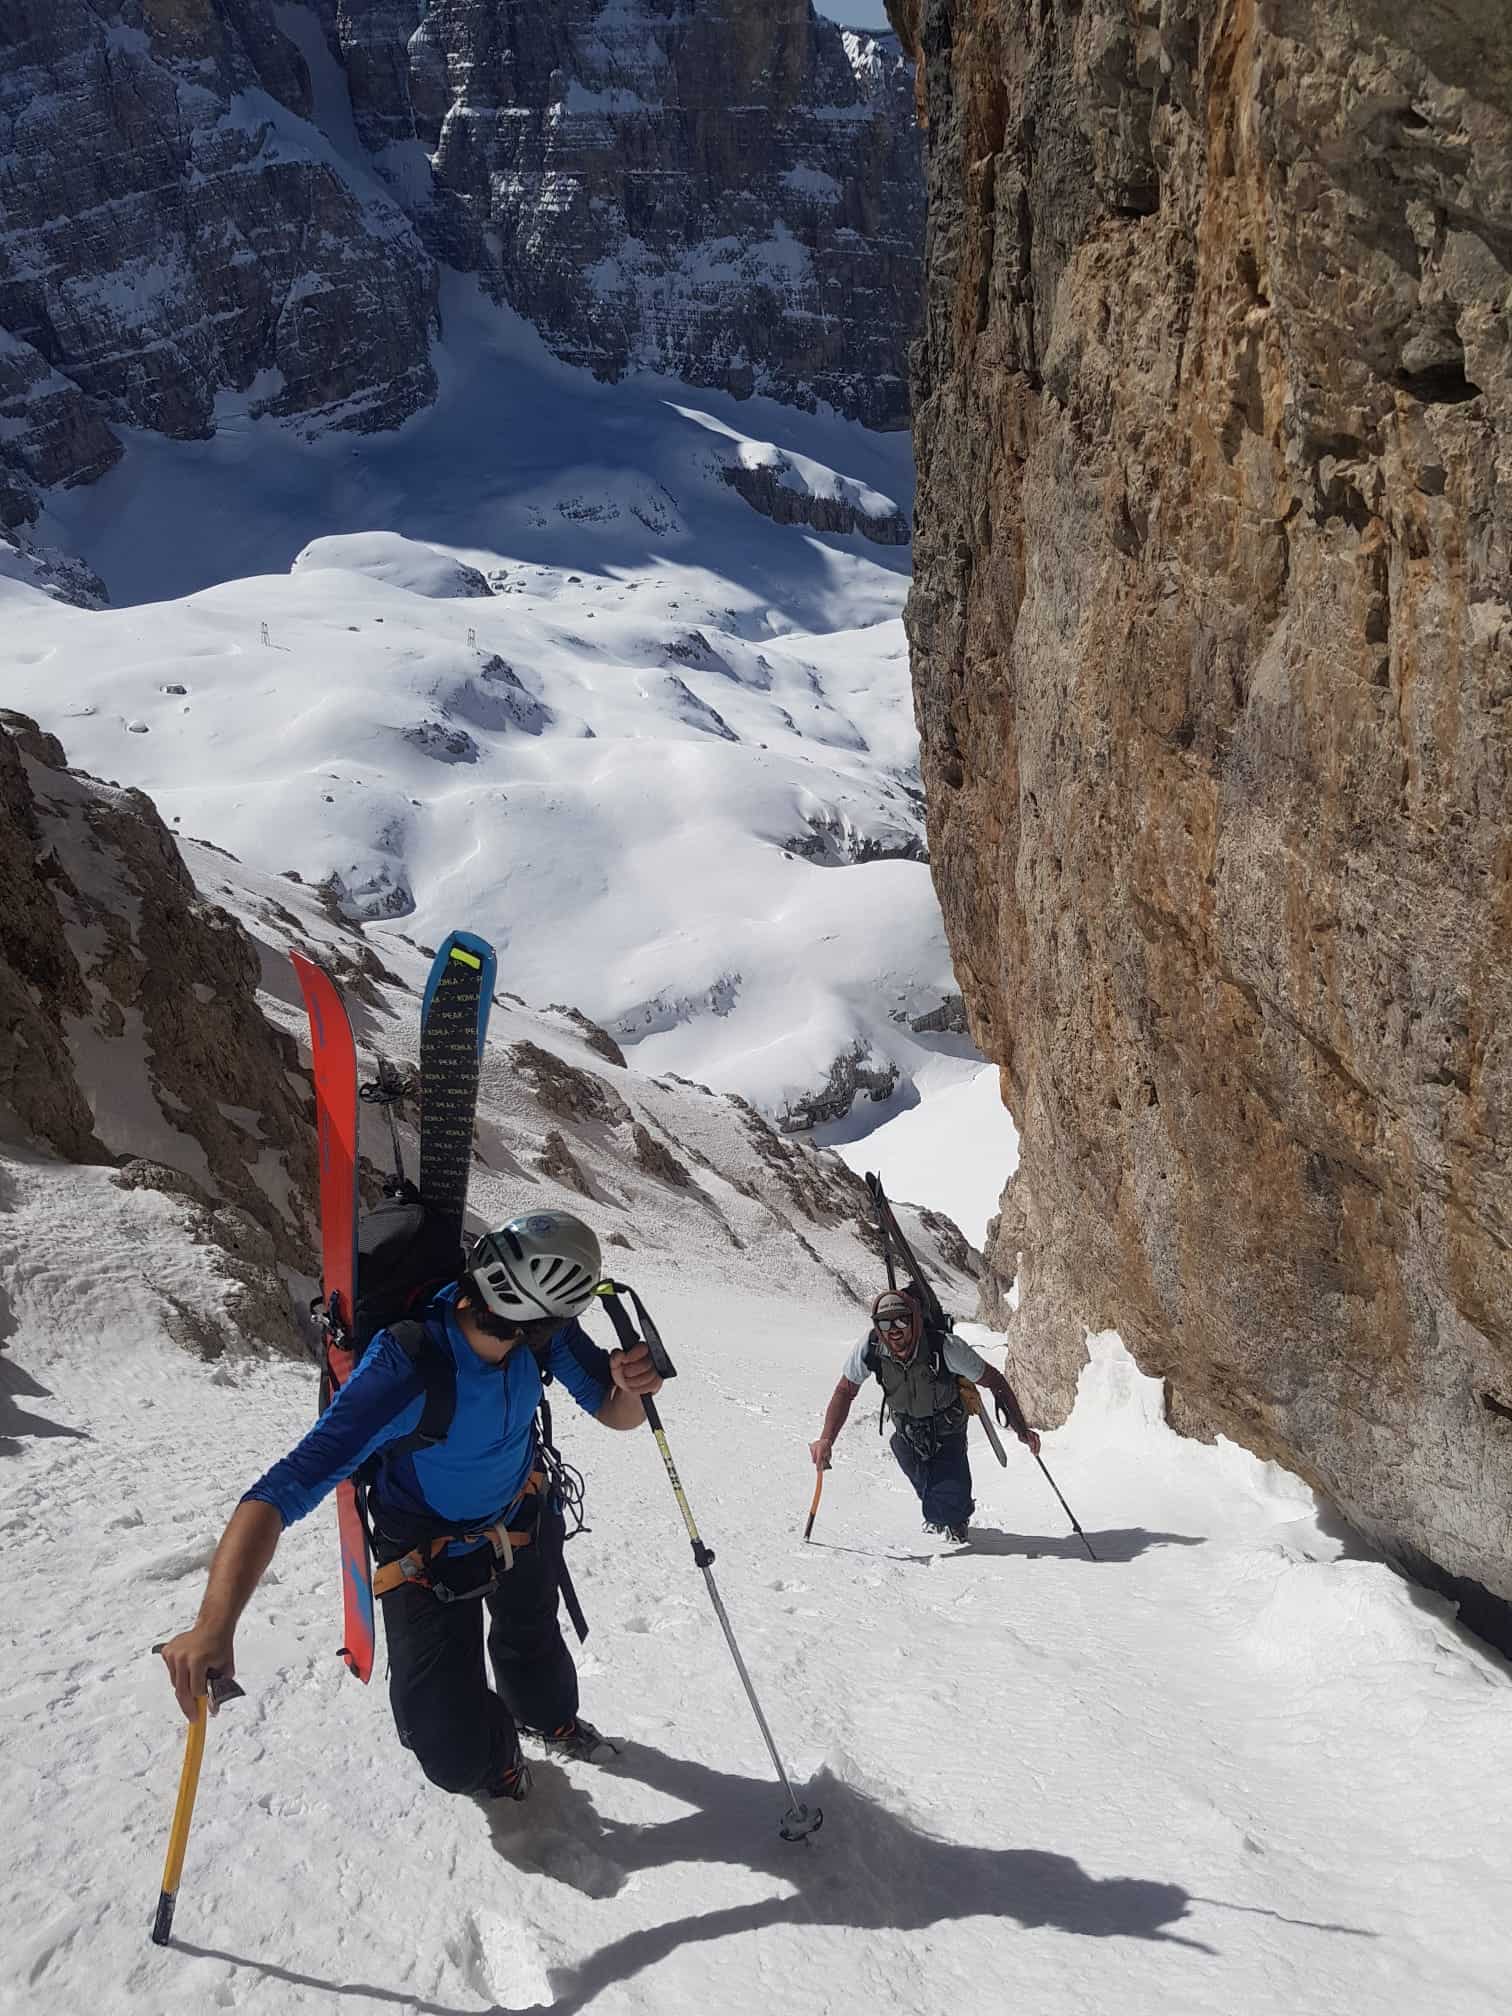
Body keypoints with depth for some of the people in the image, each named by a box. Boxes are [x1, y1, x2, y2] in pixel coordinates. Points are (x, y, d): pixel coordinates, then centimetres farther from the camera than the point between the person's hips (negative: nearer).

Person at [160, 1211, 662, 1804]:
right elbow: (282, 1492, -48)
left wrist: (631, 1387, -40)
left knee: (533, 1640, 31)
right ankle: (495, 1752, 33)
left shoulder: (544, 1329, -29)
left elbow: (611, 1412, -15)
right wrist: (214, 1624, -60)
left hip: (525, 1519, 4)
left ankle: (550, 1718, 66)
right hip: (432, 1556, -4)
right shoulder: (404, 1371, -45)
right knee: (453, 1754, -5)